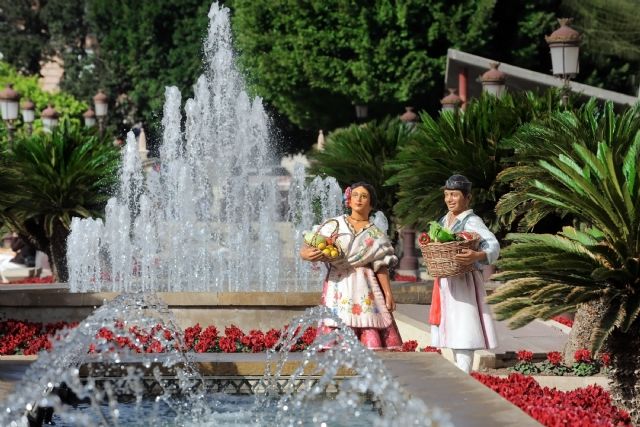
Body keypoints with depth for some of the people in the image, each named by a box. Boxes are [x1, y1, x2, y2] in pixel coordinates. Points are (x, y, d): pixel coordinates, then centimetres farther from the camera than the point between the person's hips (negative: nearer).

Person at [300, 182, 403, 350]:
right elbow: (306, 249, 5)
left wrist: (388, 294, -2)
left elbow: (381, 266, 8)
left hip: (364, 289, 1)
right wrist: (307, 254, -18)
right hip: (338, 287, -1)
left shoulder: (377, 235, 13)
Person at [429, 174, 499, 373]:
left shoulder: (471, 221, -10)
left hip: (464, 281, -8)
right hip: (445, 283, 8)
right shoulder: (444, 220, 15)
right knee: (453, 333, 12)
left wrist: (476, 256, -43)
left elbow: (493, 245, -23)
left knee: (463, 332, -11)